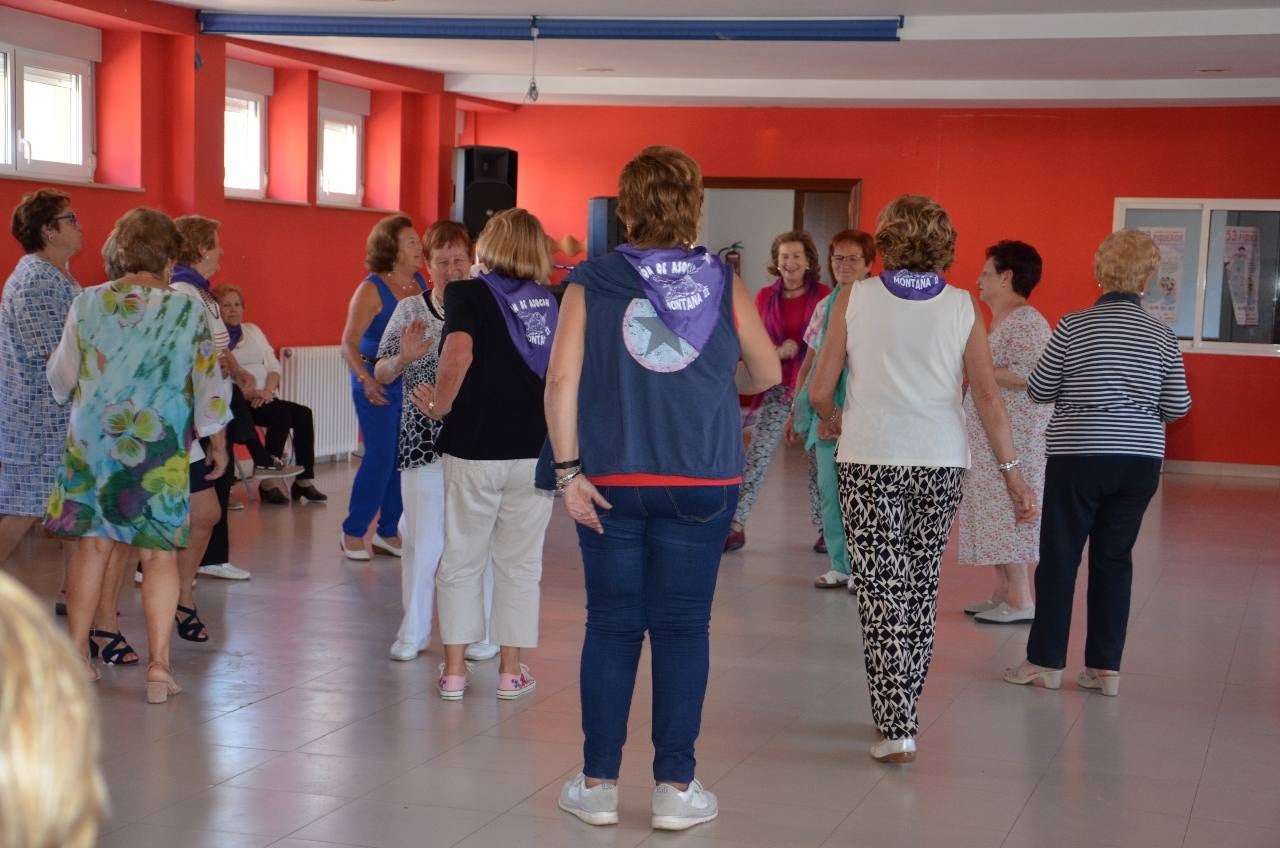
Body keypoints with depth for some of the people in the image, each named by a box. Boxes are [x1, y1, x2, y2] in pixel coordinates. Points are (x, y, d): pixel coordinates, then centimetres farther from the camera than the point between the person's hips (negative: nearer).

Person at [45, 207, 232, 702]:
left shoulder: (87, 304, 0)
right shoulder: (186, 311, -7)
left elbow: (61, 380, 9)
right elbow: (208, 383, -3)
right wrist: (217, 442, 10)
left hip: (91, 441, 3)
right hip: (159, 450, -2)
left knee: (93, 545, 13)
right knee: (159, 553, 3)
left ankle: (75, 655, 19)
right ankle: (158, 667, 1)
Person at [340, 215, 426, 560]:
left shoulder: (421, 284, 6)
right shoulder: (372, 289, -10)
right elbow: (349, 344, -14)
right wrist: (366, 380, -28)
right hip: (378, 383, -5)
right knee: (380, 457, -6)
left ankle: (388, 532, 20)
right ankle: (353, 532, 8)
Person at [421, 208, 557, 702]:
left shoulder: (467, 294, -6)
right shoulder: (552, 302, 4)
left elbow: (458, 354, -22)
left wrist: (438, 406, -9)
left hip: (474, 449, -2)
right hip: (535, 450, 2)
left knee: (461, 561, 11)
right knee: (520, 564, 12)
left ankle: (454, 670, 15)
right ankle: (511, 671, 17)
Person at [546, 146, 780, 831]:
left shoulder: (590, 283, -1)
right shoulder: (722, 282, 1)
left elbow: (562, 379, -9)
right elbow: (768, 375, 9)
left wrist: (569, 470, -6)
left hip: (611, 481, 0)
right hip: (702, 483, 0)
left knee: (611, 627, 8)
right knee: (682, 630, 6)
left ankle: (598, 785, 14)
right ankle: (675, 788, 11)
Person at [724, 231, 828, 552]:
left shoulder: (822, 296, 0)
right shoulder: (765, 297, 5)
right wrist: (779, 351, -11)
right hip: (777, 389, 1)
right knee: (757, 456, -5)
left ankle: (825, 528, 18)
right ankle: (736, 525, -1)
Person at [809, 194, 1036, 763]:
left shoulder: (856, 298, -3)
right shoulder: (961, 307, 1)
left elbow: (820, 389, -2)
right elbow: (987, 398, -2)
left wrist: (832, 420, 19)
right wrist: (1011, 470, 4)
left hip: (869, 460, -2)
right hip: (941, 463, 2)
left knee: (882, 591, 0)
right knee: (921, 588, 16)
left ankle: (895, 727, -6)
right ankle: (900, 709, 27)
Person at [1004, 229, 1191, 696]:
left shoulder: (1074, 326, -8)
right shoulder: (1162, 336, 0)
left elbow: (1038, 390, -2)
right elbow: (1177, 406, 2)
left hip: (1078, 457, -3)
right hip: (1140, 461, 3)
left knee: (1059, 557, 6)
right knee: (1114, 559, 10)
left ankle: (1046, 661, 11)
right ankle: (1106, 667, 12)